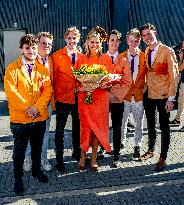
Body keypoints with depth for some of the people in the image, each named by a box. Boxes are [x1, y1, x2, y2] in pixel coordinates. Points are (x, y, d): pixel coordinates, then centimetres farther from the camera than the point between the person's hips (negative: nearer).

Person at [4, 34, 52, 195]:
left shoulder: (42, 69, 6)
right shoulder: (12, 69, -4)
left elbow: (48, 91, -2)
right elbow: (11, 92, -13)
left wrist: (37, 108, -15)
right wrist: (27, 107, -17)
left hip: (40, 117, 3)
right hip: (19, 118, -3)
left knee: (37, 148, 19)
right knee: (19, 150, 10)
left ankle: (37, 171, 40)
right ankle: (18, 178, 27)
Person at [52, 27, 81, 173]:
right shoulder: (57, 56, -3)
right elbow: (55, 77, -4)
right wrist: (55, 95, -7)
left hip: (78, 97, 4)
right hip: (63, 97, -3)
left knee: (77, 126, 16)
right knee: (60, 128, 4)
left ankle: (77, 152, 35)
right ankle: (59, 158, 16)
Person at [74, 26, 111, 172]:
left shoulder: (105, 59, 6)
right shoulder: (81, 59, 4)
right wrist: (80, 88, -14)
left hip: (100, 97, 1)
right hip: (85, 97, -1)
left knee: (98, 127, 4)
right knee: (85, 127, 1)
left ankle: (94, 158, 16)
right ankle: (83, 157, 16)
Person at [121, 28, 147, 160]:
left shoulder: (144, 57, 1)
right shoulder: (121, 57, 3)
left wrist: (145, 88, -3)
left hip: (139, 95, 0)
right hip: (124, 95, 0)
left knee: (138, 123, 8)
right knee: (122, 122, 8)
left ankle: (137, 147, 22)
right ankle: (122, 143, 29)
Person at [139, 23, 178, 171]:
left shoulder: (168, 51, -12)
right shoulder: (146, 52, 8)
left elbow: (174, 75, -14)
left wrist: (171, 98, -18)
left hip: (163, 96, -6)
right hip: (149, 95, 6)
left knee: (164, 127, 5)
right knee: (150, 124, 18)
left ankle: (163, 158, 17)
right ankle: (151, 150, 36)